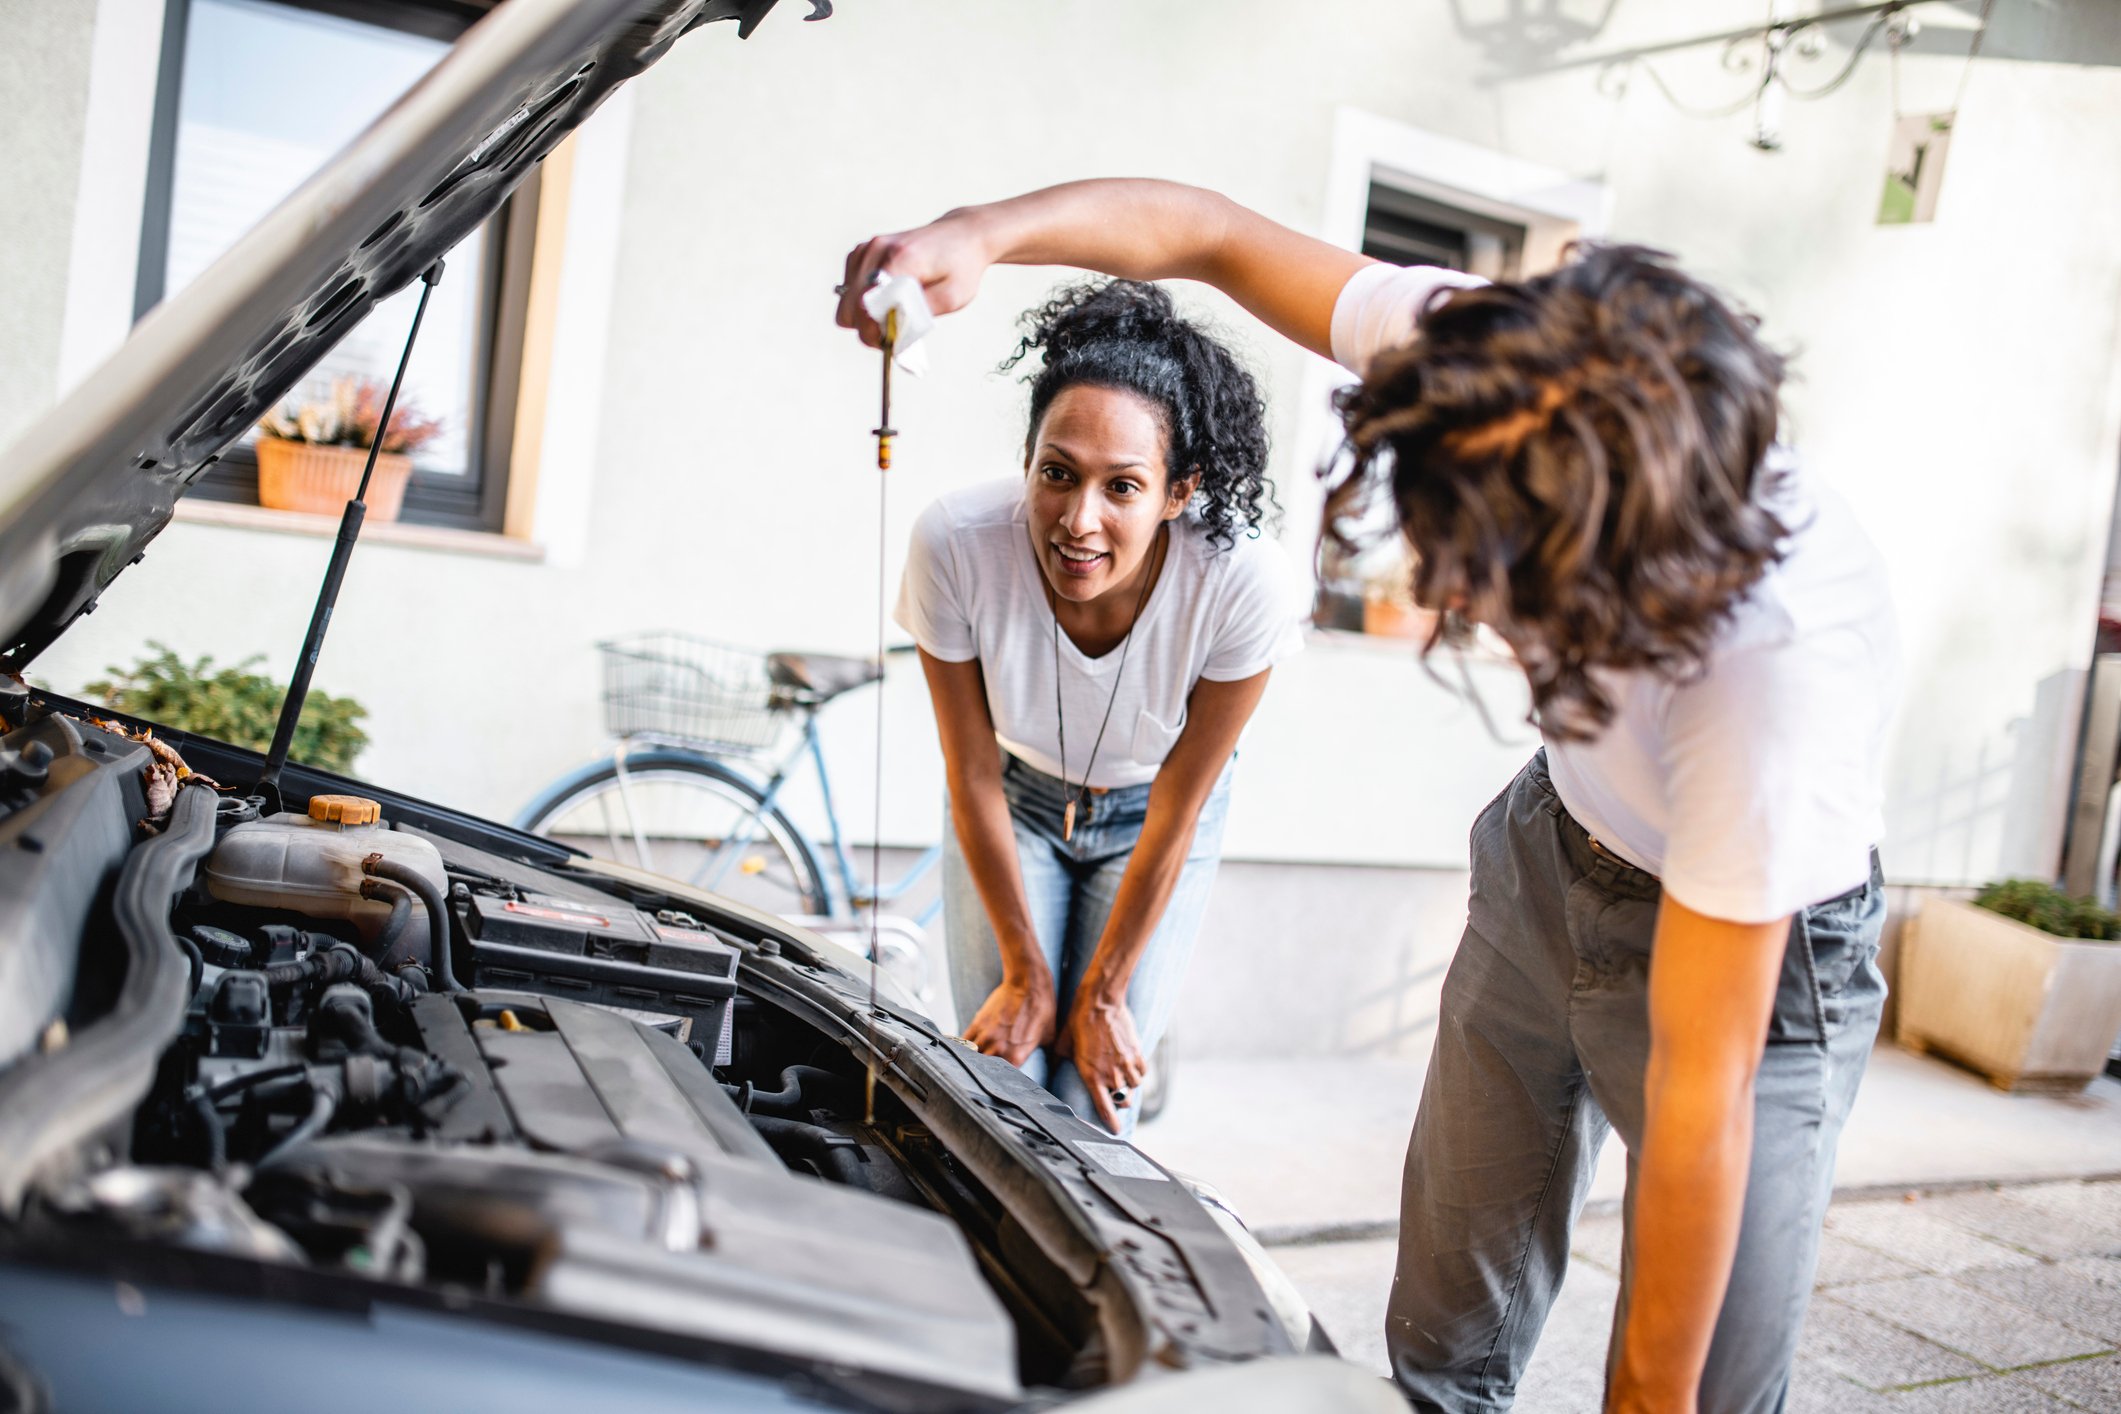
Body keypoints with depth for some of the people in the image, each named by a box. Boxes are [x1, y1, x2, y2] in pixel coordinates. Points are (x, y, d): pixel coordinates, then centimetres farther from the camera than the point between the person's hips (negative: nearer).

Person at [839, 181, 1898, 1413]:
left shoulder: (1777, 667, -42)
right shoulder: (1490, 361, -29)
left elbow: (1701, 1093, -33)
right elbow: (1208, 232, -13)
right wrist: (980, 233, -29)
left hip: (1762, 940, -4)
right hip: (1557, 849, 5)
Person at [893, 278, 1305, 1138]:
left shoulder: (1246, 586, -35)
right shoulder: (957, 543, -33)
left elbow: (1176, 811, -20)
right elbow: (973, 776, -18)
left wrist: (1104, 992, -9)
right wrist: (1024, 971, -9)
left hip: (1149, 817, 0)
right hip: (1017, 799, 1)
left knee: (1091, 1105, -3)